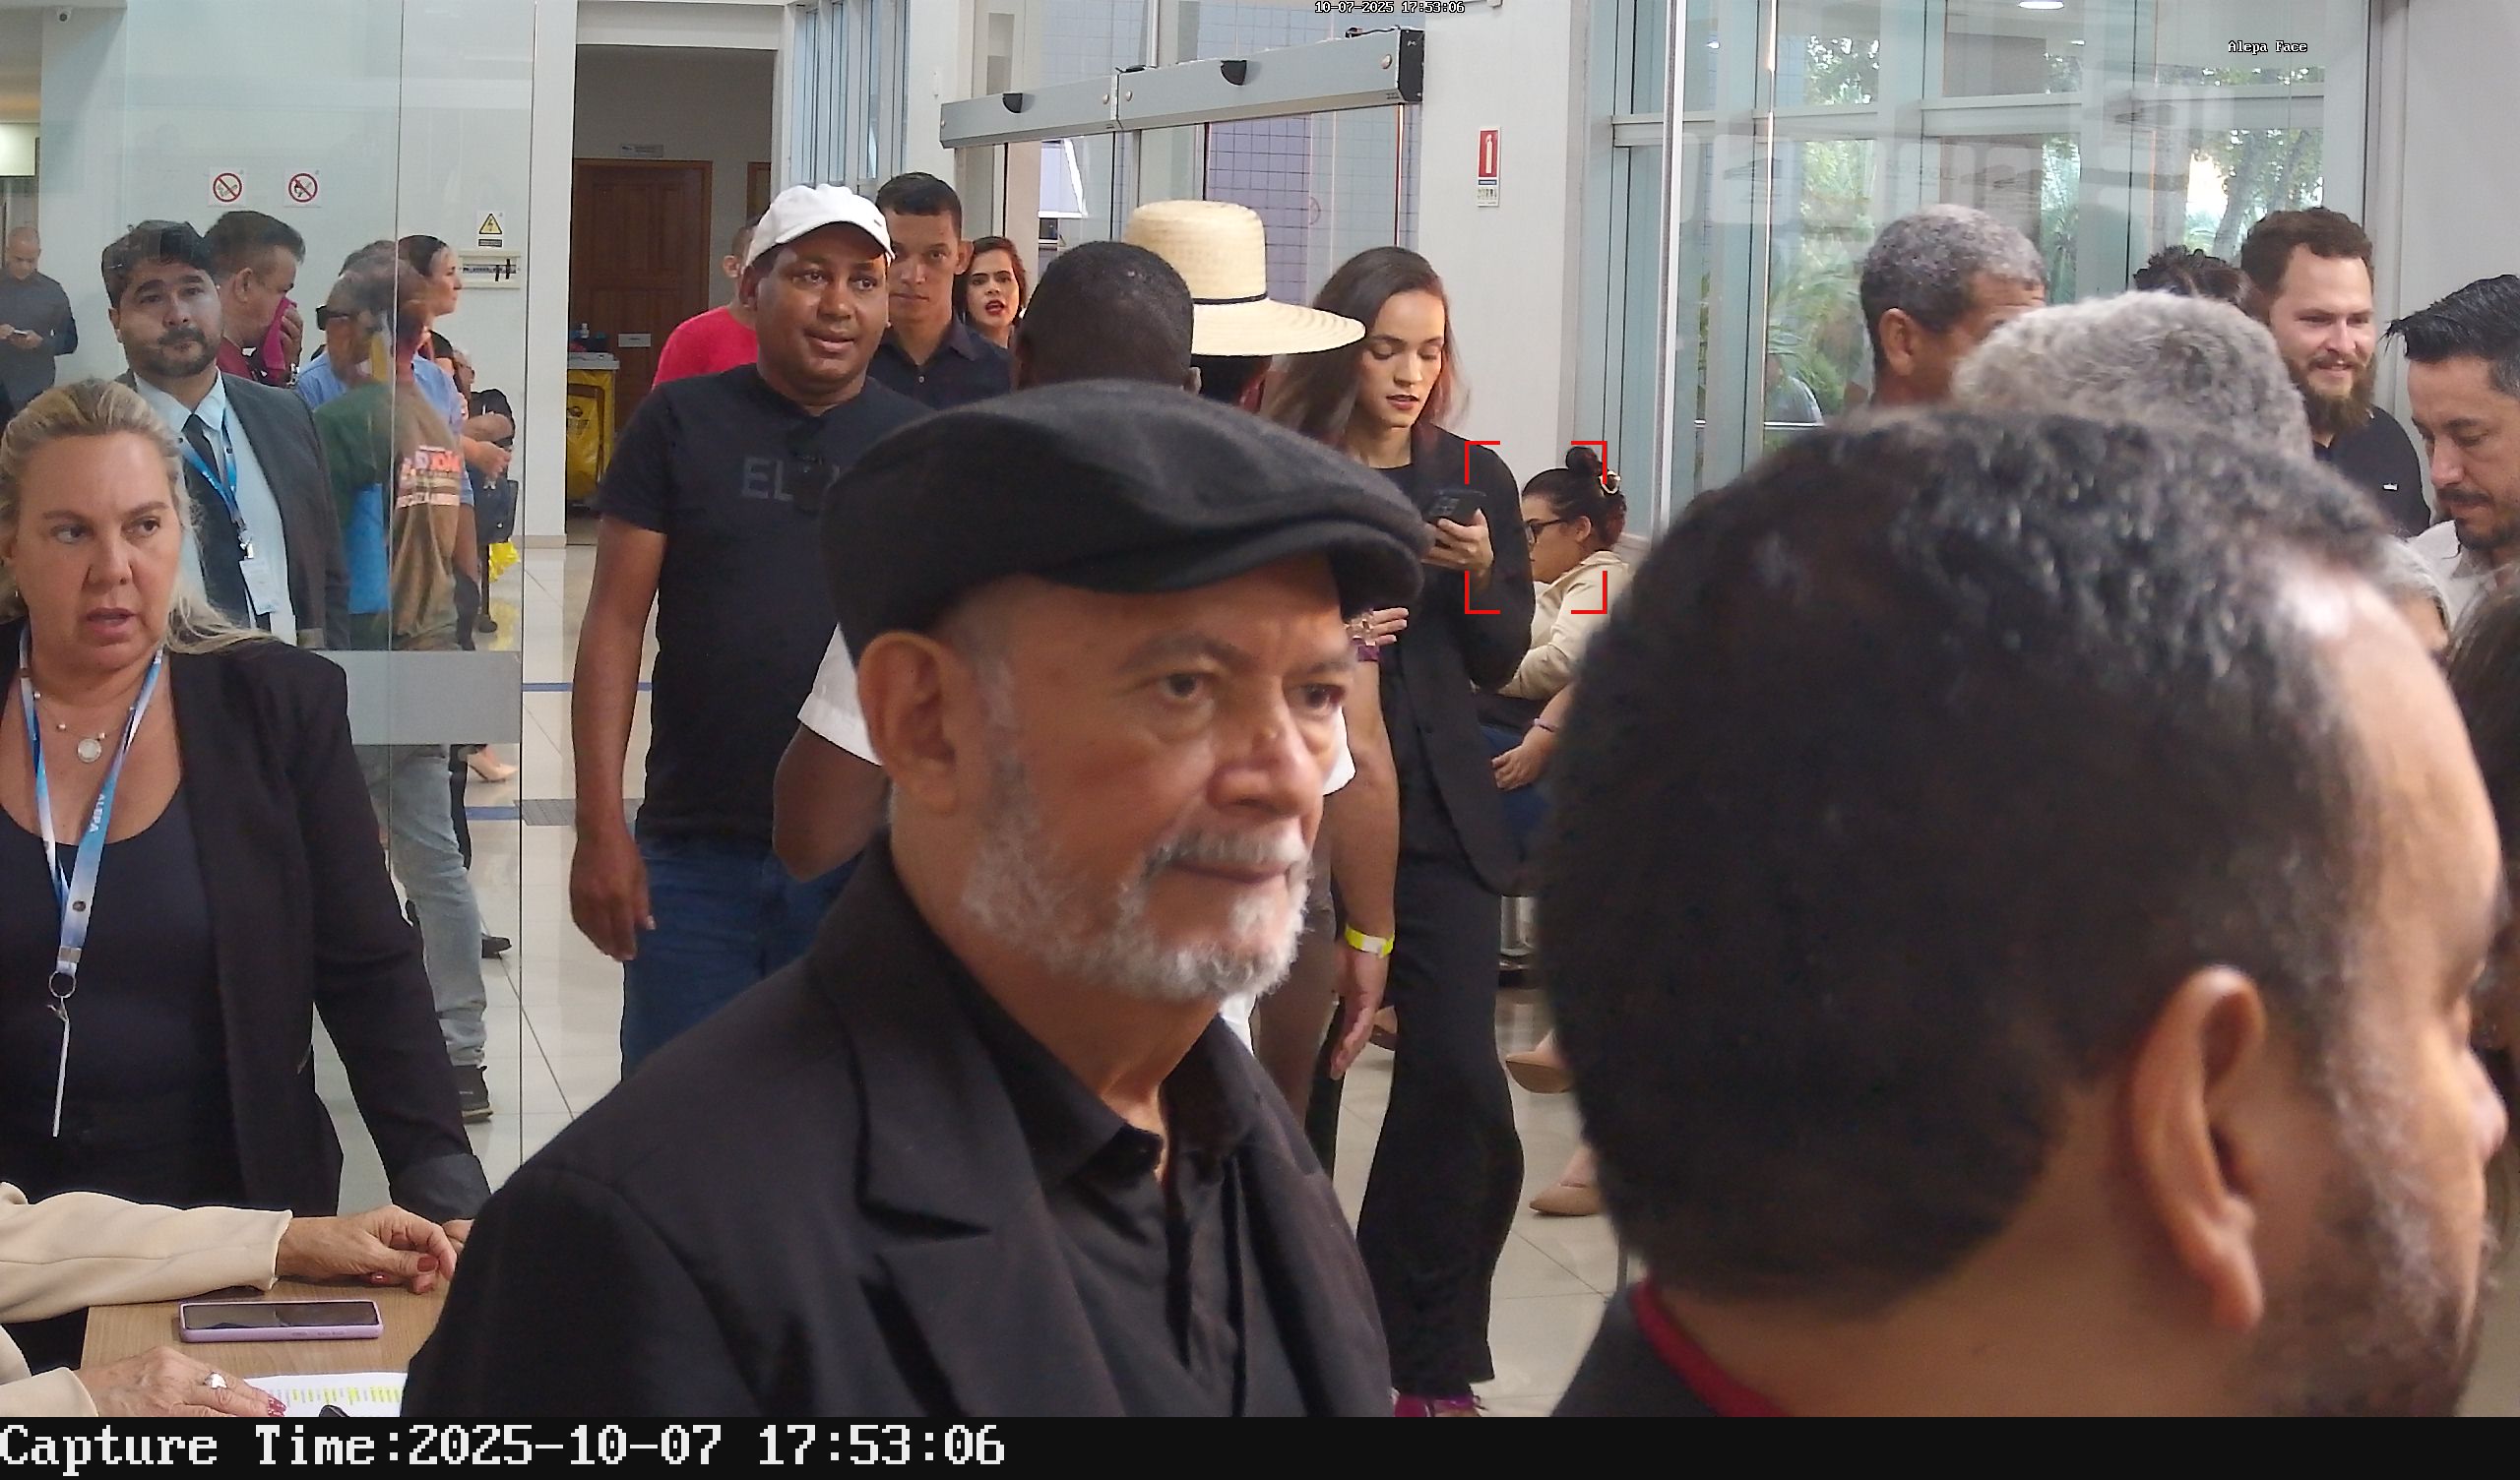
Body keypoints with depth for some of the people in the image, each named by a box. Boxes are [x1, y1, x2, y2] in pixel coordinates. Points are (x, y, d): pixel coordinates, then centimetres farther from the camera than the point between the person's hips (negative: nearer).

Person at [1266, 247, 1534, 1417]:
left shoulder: (1473, 479, 8)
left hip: (1437, 815, 2)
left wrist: (1481, 572, -8)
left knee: (1459, 1079, -6)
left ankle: (1431, 1359, 5)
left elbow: (1501, 660, 10)